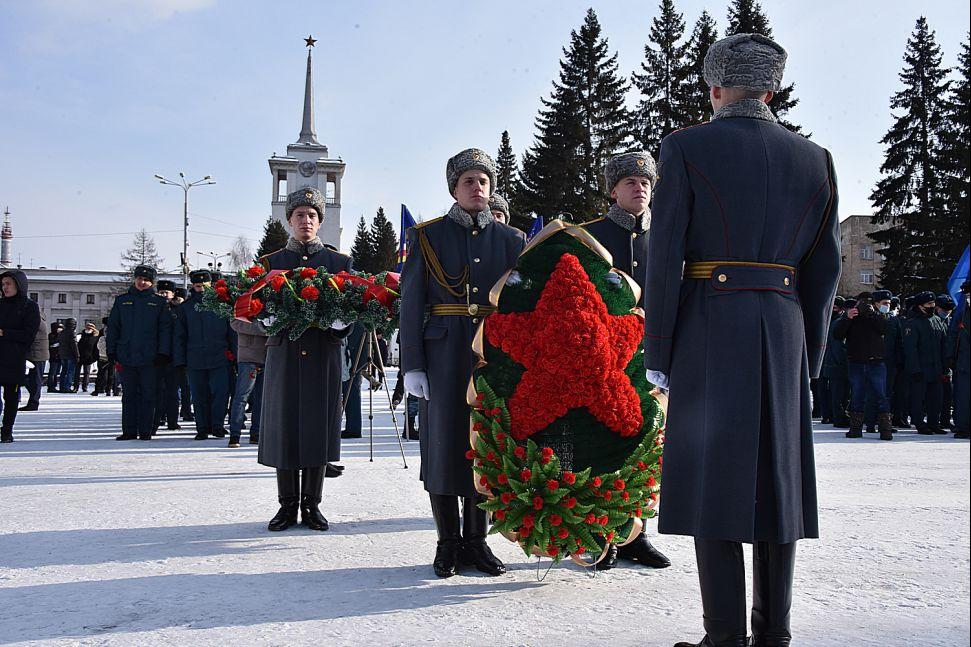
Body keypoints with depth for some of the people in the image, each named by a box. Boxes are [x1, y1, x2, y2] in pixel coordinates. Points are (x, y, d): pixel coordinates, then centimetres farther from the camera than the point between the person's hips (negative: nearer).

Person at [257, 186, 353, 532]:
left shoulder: (340, 262, 9)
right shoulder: (271, 262, 10)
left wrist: (336, 323, -17)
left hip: (323, 357, 0)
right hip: (284, 355, 0)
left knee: (319, 428, 1)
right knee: (283, 428, 1)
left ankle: (312, 505, 12)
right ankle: (287, 506, 12)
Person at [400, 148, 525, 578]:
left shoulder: (512, 240, 11)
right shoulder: (427, 237, 5)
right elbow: (411, 304, 0)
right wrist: (412, 365, -8)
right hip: (445, 356, -2)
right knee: (444, 443, 1)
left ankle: (476, 541, 18)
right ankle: (448, 543, 14)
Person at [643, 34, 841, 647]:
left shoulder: (687, 148, -2)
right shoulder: (815, 158, 10)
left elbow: (664, 258, -7)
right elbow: (825, 268, 10)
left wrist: (657, 354, -2)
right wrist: (808, 356, 17)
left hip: (709, 330, -4)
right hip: (785, 332, 4)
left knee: (714, 476, -1)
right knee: (776, 476, 10)